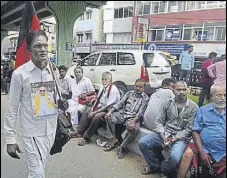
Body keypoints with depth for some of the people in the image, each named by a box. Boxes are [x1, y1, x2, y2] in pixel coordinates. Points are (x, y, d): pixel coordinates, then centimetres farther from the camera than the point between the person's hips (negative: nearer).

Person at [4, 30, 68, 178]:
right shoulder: (20, 74, -14)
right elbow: (12, 109, -9)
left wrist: (63, 104, -12)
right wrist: (10, 139, -9)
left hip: (51, 130, 5)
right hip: (32, 133, -5)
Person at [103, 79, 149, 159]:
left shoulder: (145, 98, 4)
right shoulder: (129, 93, 17)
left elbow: (141, 111, -8)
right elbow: (120, 103, 9)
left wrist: (134, 121, -25)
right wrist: (110, 111, -5)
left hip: (134, 117, -5)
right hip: (123, 113, 5)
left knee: (133, 128, -36)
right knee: (108, 117, -16)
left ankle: (122, 147, -15)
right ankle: (114, 140, -6)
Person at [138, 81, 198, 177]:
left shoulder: (193, 107, -3)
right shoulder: (168, 103, 6)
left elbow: (189, 129, -6)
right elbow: (158, 121, 3)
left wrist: (175, 138, -17)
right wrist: (163, 136, -14)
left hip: (180, 137, -3)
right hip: (163, 134, 4)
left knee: (174, 157, -32)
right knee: (142, 142, -14)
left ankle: (163, 170, 6)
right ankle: (156, 166, 11)